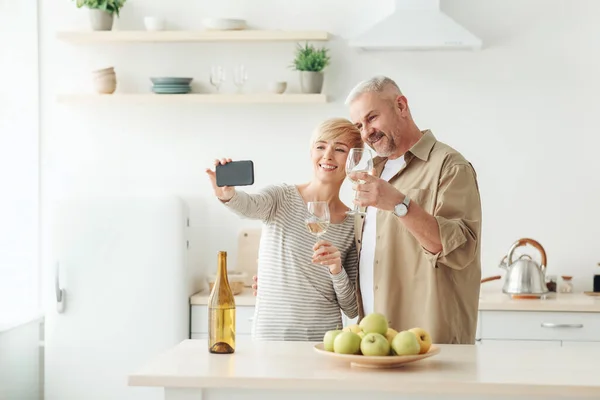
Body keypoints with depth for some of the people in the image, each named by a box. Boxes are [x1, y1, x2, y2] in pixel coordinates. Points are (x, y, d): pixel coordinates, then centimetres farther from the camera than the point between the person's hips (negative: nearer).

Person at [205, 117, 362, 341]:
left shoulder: (353, 225, 5)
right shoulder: (281, 198, 1)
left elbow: (352, 310, 5)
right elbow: (250, 205, -23)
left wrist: (337, 270, -12)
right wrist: (227, 195, -44)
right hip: (269, 335, -1)